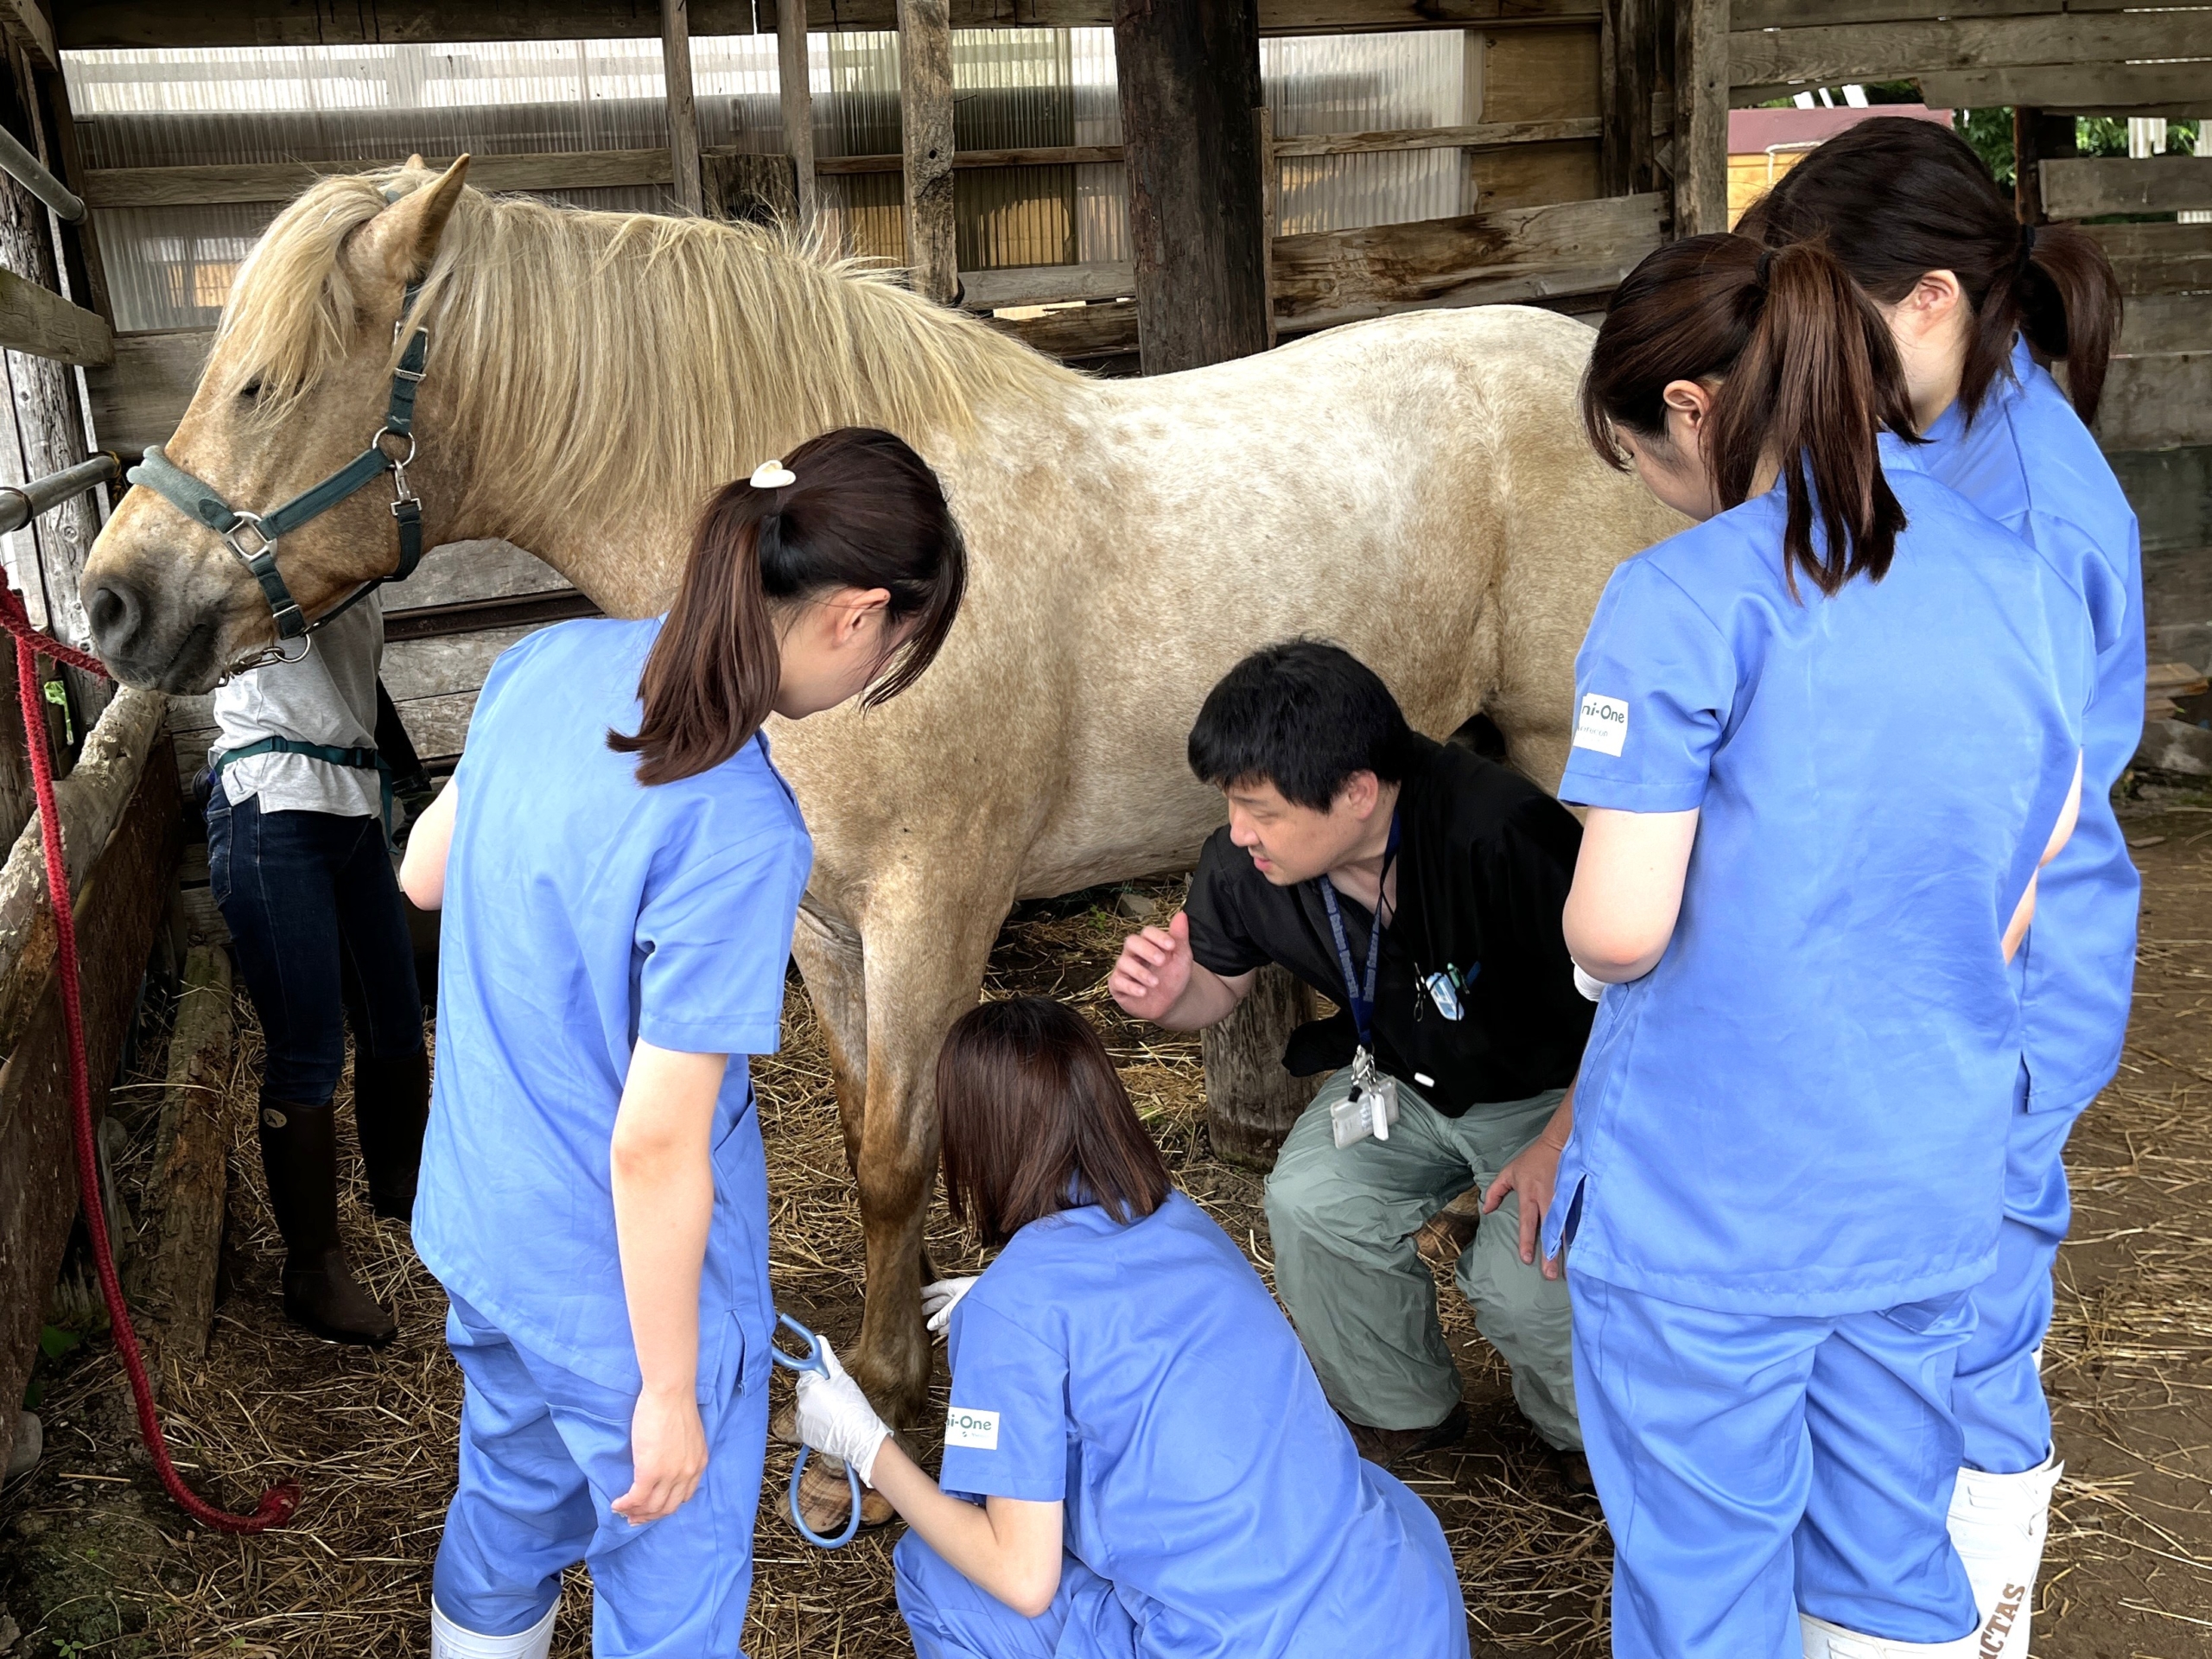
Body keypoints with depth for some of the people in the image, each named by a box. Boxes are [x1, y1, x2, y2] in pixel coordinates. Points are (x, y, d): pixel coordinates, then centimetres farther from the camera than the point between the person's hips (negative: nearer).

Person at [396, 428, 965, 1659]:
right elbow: (655, 1149, -27)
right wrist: (670, 1395, -15)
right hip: (628, 1281, -7)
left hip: (479, 1222, 7)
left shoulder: (548, 663, -10)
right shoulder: (740, 835, -32)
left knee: (511, 1503, 32)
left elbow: (425, 873, 6)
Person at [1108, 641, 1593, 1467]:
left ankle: (1588, 1434, 15)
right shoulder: (1243, 866, -17)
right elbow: (1223, 984, 3)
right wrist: (1172, 998, -21)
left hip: (1561, 1089, -5)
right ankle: (1400, 1414, 9)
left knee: (1523, 1283, -24)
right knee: (1310, 1199, -19)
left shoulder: (1500, 834, -36)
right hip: (1403, 1080, 5)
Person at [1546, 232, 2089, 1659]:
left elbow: (1617, 928, -20)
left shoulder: (1681, 604, -17)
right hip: (1934, 1191, 6)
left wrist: (1582, 929, 2)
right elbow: (2013, 917, 9)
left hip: (1706, 1205, -6)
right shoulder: (2038, 589, 3)